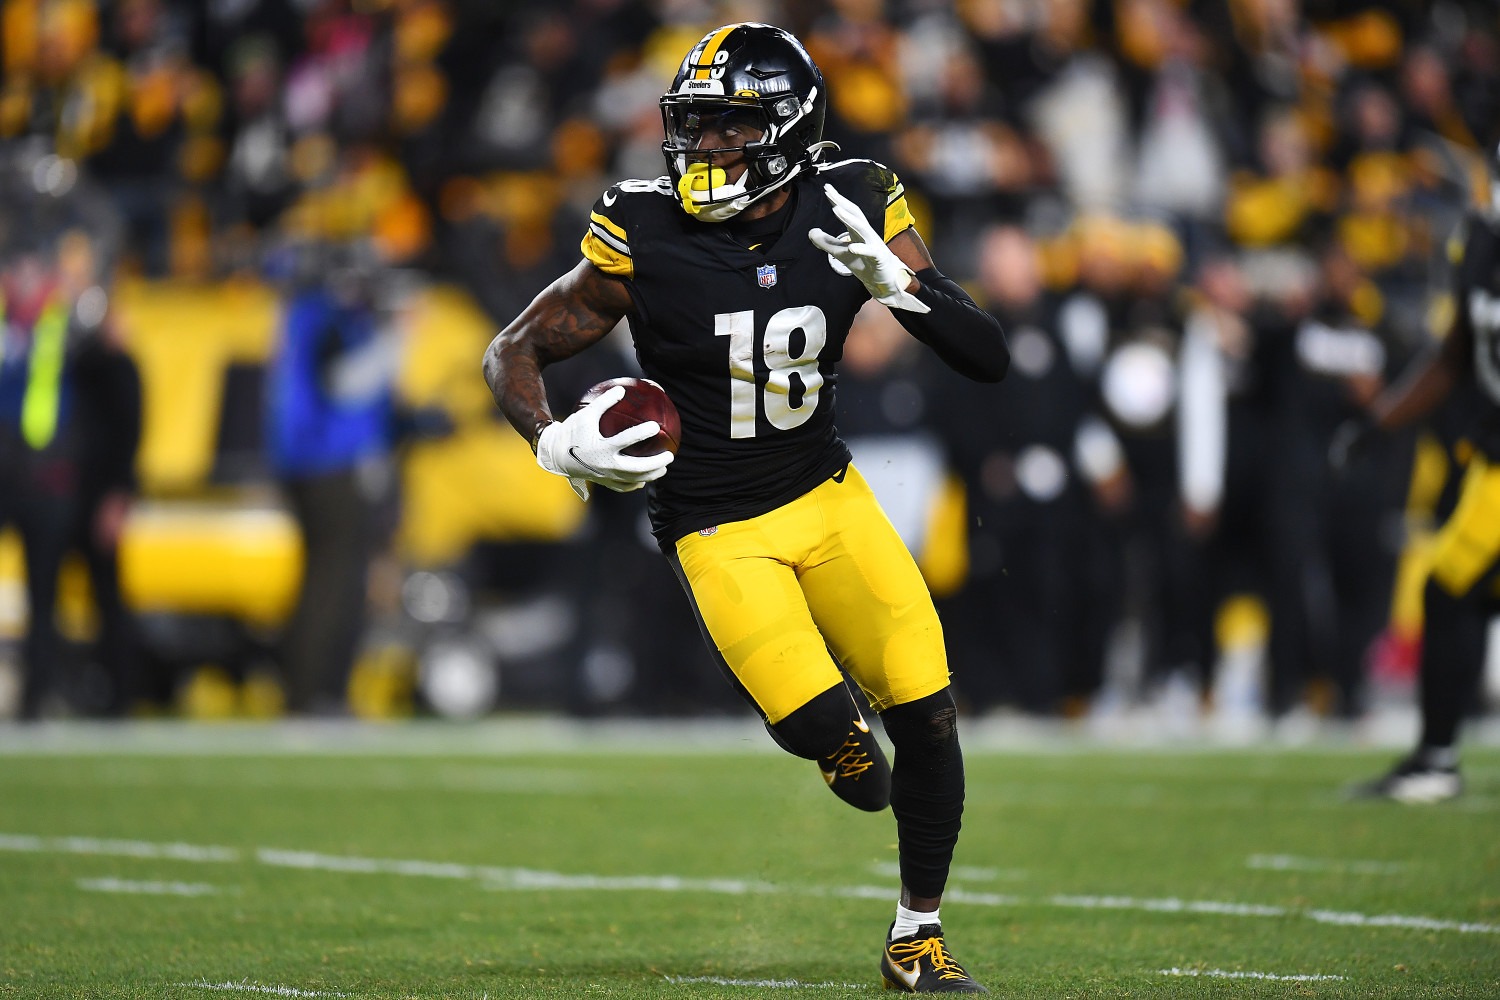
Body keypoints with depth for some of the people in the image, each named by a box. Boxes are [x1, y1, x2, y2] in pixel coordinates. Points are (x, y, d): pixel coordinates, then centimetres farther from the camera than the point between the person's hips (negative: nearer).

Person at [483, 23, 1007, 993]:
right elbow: (516, 351, -3)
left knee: (927, 713, -7)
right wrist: (553, 442, -23)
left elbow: (988, 358, -11)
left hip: (826, 492, 3)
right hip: (719, 530, -3)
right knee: (820, 721, -20)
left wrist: (895, 278, -28)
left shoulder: (856, 213, -9)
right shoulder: (643, 237, -15)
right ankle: (846, 747, 20)